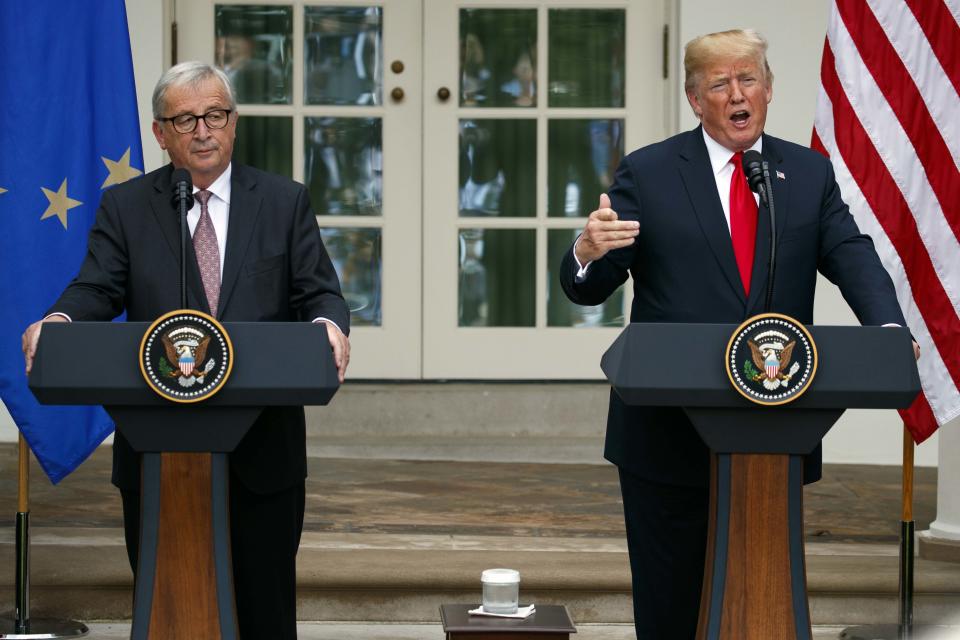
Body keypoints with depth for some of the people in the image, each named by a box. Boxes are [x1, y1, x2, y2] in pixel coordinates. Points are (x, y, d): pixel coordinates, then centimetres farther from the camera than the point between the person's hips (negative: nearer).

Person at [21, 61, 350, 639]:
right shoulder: (124, 208, 6)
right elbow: (97, 290, -5)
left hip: (263, 447, 0)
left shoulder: (285, 202, 6)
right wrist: (58, 321, -28)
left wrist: (329, 325, -24)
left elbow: (318, 290, 0)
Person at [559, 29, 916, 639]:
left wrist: (888, 328, -25)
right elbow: (589, 288, -3)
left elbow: (854, 258, -4)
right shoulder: (647, 173, 1)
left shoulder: (810, 174, 9)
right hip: (670, 434, -2)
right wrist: (588, 253, -28)